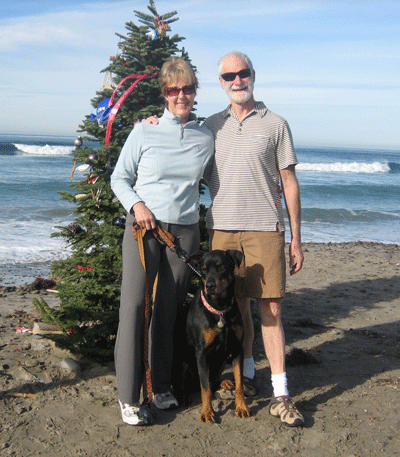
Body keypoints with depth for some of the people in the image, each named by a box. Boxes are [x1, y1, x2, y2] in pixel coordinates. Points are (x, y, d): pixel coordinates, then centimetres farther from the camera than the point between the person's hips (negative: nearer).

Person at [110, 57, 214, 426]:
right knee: (133, 305, -8)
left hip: (185, 230, 2)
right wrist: (136, 205, -12)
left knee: (168, 309, 7)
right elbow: (119, 177, 5)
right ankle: (129, 397, 1)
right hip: (143, 227, -2)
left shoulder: (206, 138, 7)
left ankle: (162, 386, 22)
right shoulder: (144, 131, 0)